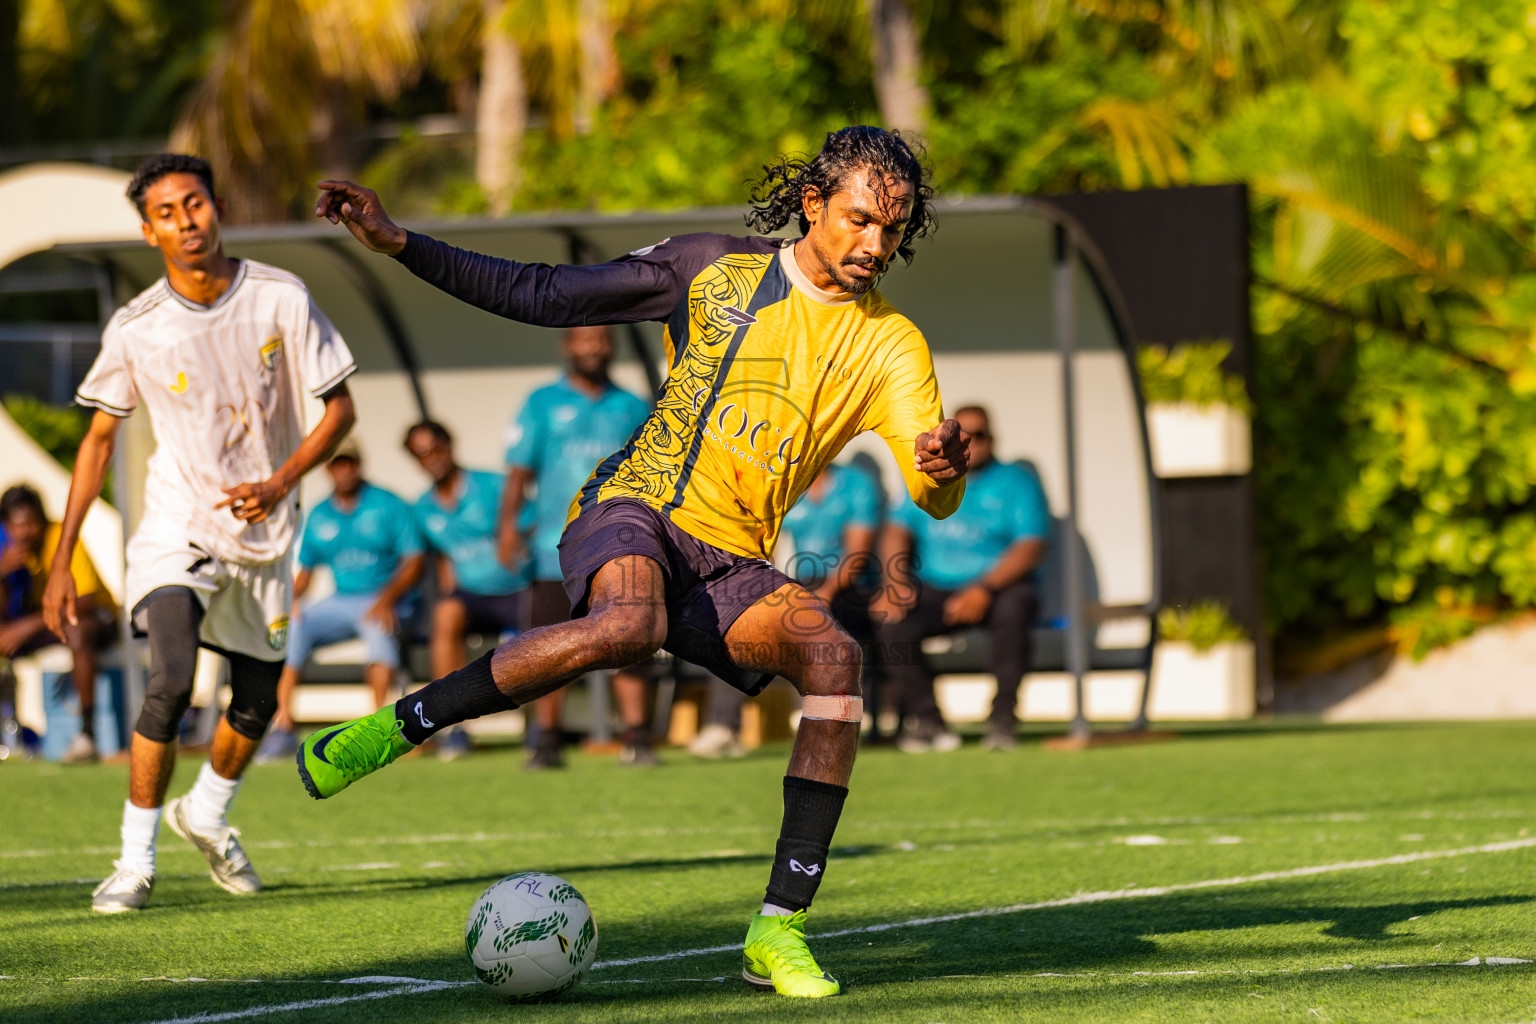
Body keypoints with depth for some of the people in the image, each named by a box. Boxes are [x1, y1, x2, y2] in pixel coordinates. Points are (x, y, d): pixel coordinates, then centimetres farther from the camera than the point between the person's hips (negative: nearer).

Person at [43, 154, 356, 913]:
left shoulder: (280, 299, -11)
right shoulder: (136, 328, -11)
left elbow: (338, 408, -3)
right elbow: (99, 438, 1)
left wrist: (281, 482, -21)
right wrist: (61, 562, -2)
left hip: (262, 531, 3)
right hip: (177, 527, -3)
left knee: (258, 700, 14)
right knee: (171, 681, -23)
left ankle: (206, 814, 44)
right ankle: (136, 861, -13)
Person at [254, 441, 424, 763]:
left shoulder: (389, 505, -1)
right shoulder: (319, 517, 12)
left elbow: (414, 560, -7)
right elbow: (305, 570, 16)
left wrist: (386, 600, -22)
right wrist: (291, 600, -6)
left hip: (383, 599, -4)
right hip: (340, 602, 4)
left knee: (379, 627, -38)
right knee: (290, 628, -20)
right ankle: (283, 728, -21)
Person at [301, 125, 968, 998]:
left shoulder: (891, 346, 5)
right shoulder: (713, 270, 4)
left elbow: (934, 497, -6)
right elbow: (542, 295, 9)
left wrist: (946, 467, -31)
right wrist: (398, 245, 3)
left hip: (733, 565, 3)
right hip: (632, 509, -3)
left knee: (834, 655, -27)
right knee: (629, 626, -38)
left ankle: (780, 930, -26)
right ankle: (403, 725, -22)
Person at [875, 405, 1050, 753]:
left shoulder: (1016, 482, 4)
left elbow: (1031, 546, -9)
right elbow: (898, 529, 7)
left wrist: (985, 589, -23)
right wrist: (896, 581, -13)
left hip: (999, 585, -3)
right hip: (934, 589, 3)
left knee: (1013, 608, -37)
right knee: (891, 620, -25)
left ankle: (1002, 719, -27)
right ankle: (928, 720, -17)